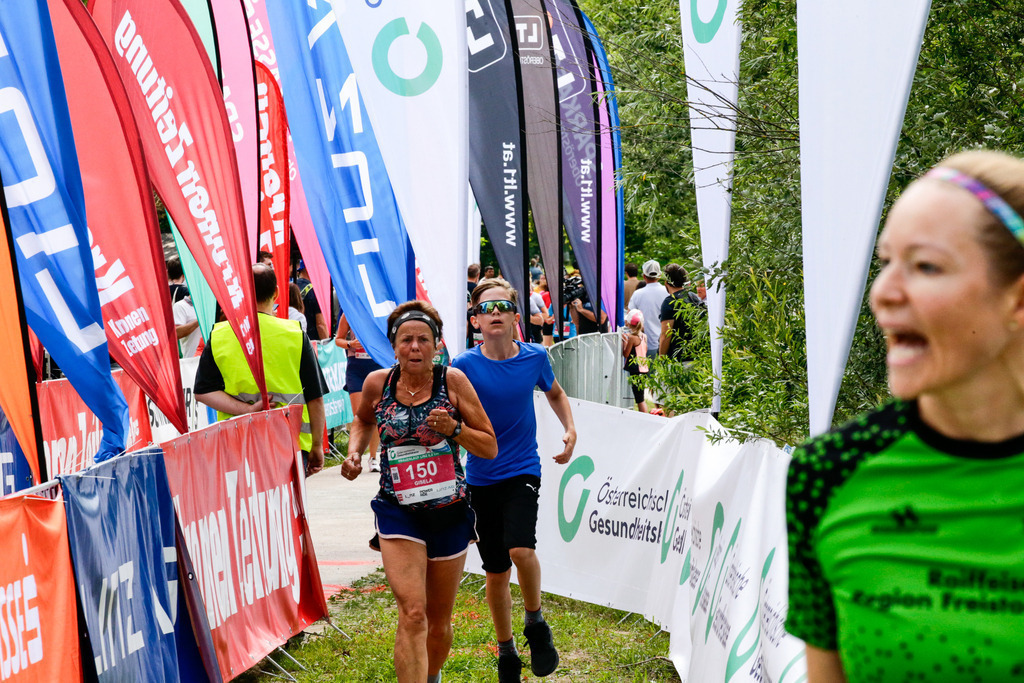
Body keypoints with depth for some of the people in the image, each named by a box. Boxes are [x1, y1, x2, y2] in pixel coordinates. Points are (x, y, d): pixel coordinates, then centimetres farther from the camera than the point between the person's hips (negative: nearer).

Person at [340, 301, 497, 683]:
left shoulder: (452, 381, -5)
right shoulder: (377, 384, -1)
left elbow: (490, 448, -1)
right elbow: (364, 421, 23)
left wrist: (454, 428, -17)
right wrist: (354, 451, 4)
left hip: (449, 511, 1)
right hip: (398, 510, -1)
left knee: (439, 622, 14)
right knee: (412, 614, -19)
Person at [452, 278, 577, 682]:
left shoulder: (535, 357, -2)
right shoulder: (464, 366, -8)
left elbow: (555, 393, 19)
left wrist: (570, 429, 4)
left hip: (523, 471, 0)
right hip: (481, 478, 1)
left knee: (521, 550, -24)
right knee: (496, 572, 9)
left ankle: (536, 623, 3)